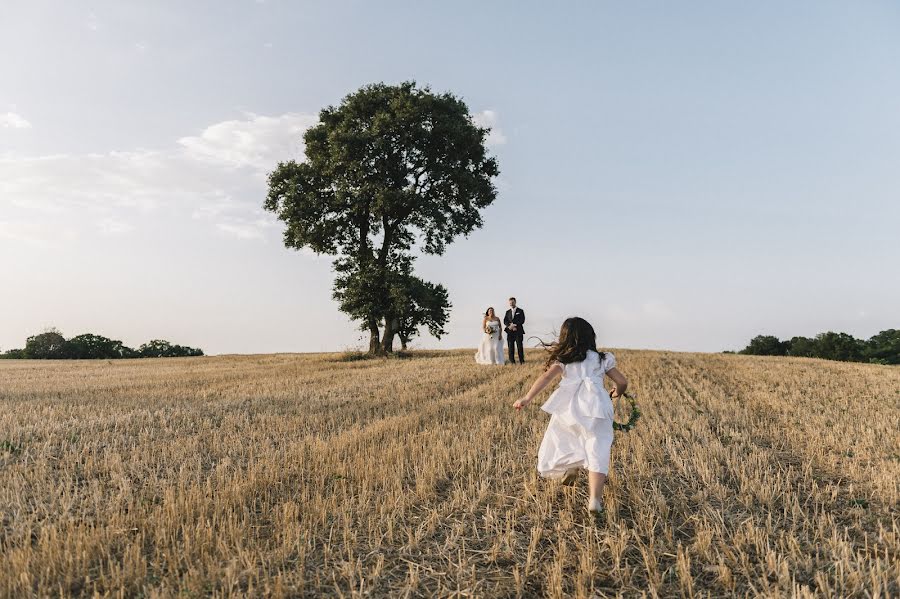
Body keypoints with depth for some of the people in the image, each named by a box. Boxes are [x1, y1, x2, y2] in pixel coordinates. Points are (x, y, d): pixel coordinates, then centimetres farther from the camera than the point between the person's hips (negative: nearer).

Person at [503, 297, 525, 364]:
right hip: (510, 331, 3)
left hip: (518, 331, -3)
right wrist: (509, 326, -10)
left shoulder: (520, 311, 6)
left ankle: (522, 361, -3)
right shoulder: (508, 312, 17)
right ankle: (512, 361, 4)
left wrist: (514, 324, -12)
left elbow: (522, 321, -4)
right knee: (511, 346, 0)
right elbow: (505, 321, 9)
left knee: (520, 346, -6)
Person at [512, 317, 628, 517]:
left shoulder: (563, 360, 18)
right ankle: (595, 499, -19)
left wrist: (527, 399, -4)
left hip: (568, 406, 0)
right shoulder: (601, 359, 21)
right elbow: (622, 382, 19)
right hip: (595, 406, 0)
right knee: (597, 452, -6)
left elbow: (546, 377, 2)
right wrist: (616, 393, 41)